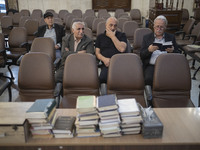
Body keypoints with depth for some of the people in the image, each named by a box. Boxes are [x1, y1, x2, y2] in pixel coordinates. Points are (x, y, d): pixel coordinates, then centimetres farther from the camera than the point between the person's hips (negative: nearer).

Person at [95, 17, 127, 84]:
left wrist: (112, 36, 3)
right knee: (102, 78, -32)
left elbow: (122, 49, -1)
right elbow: (97, 52, 14)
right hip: (107, 64, 1)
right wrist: (104, 59, -8)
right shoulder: (100, 37, 22)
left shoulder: (121, 35, 17)